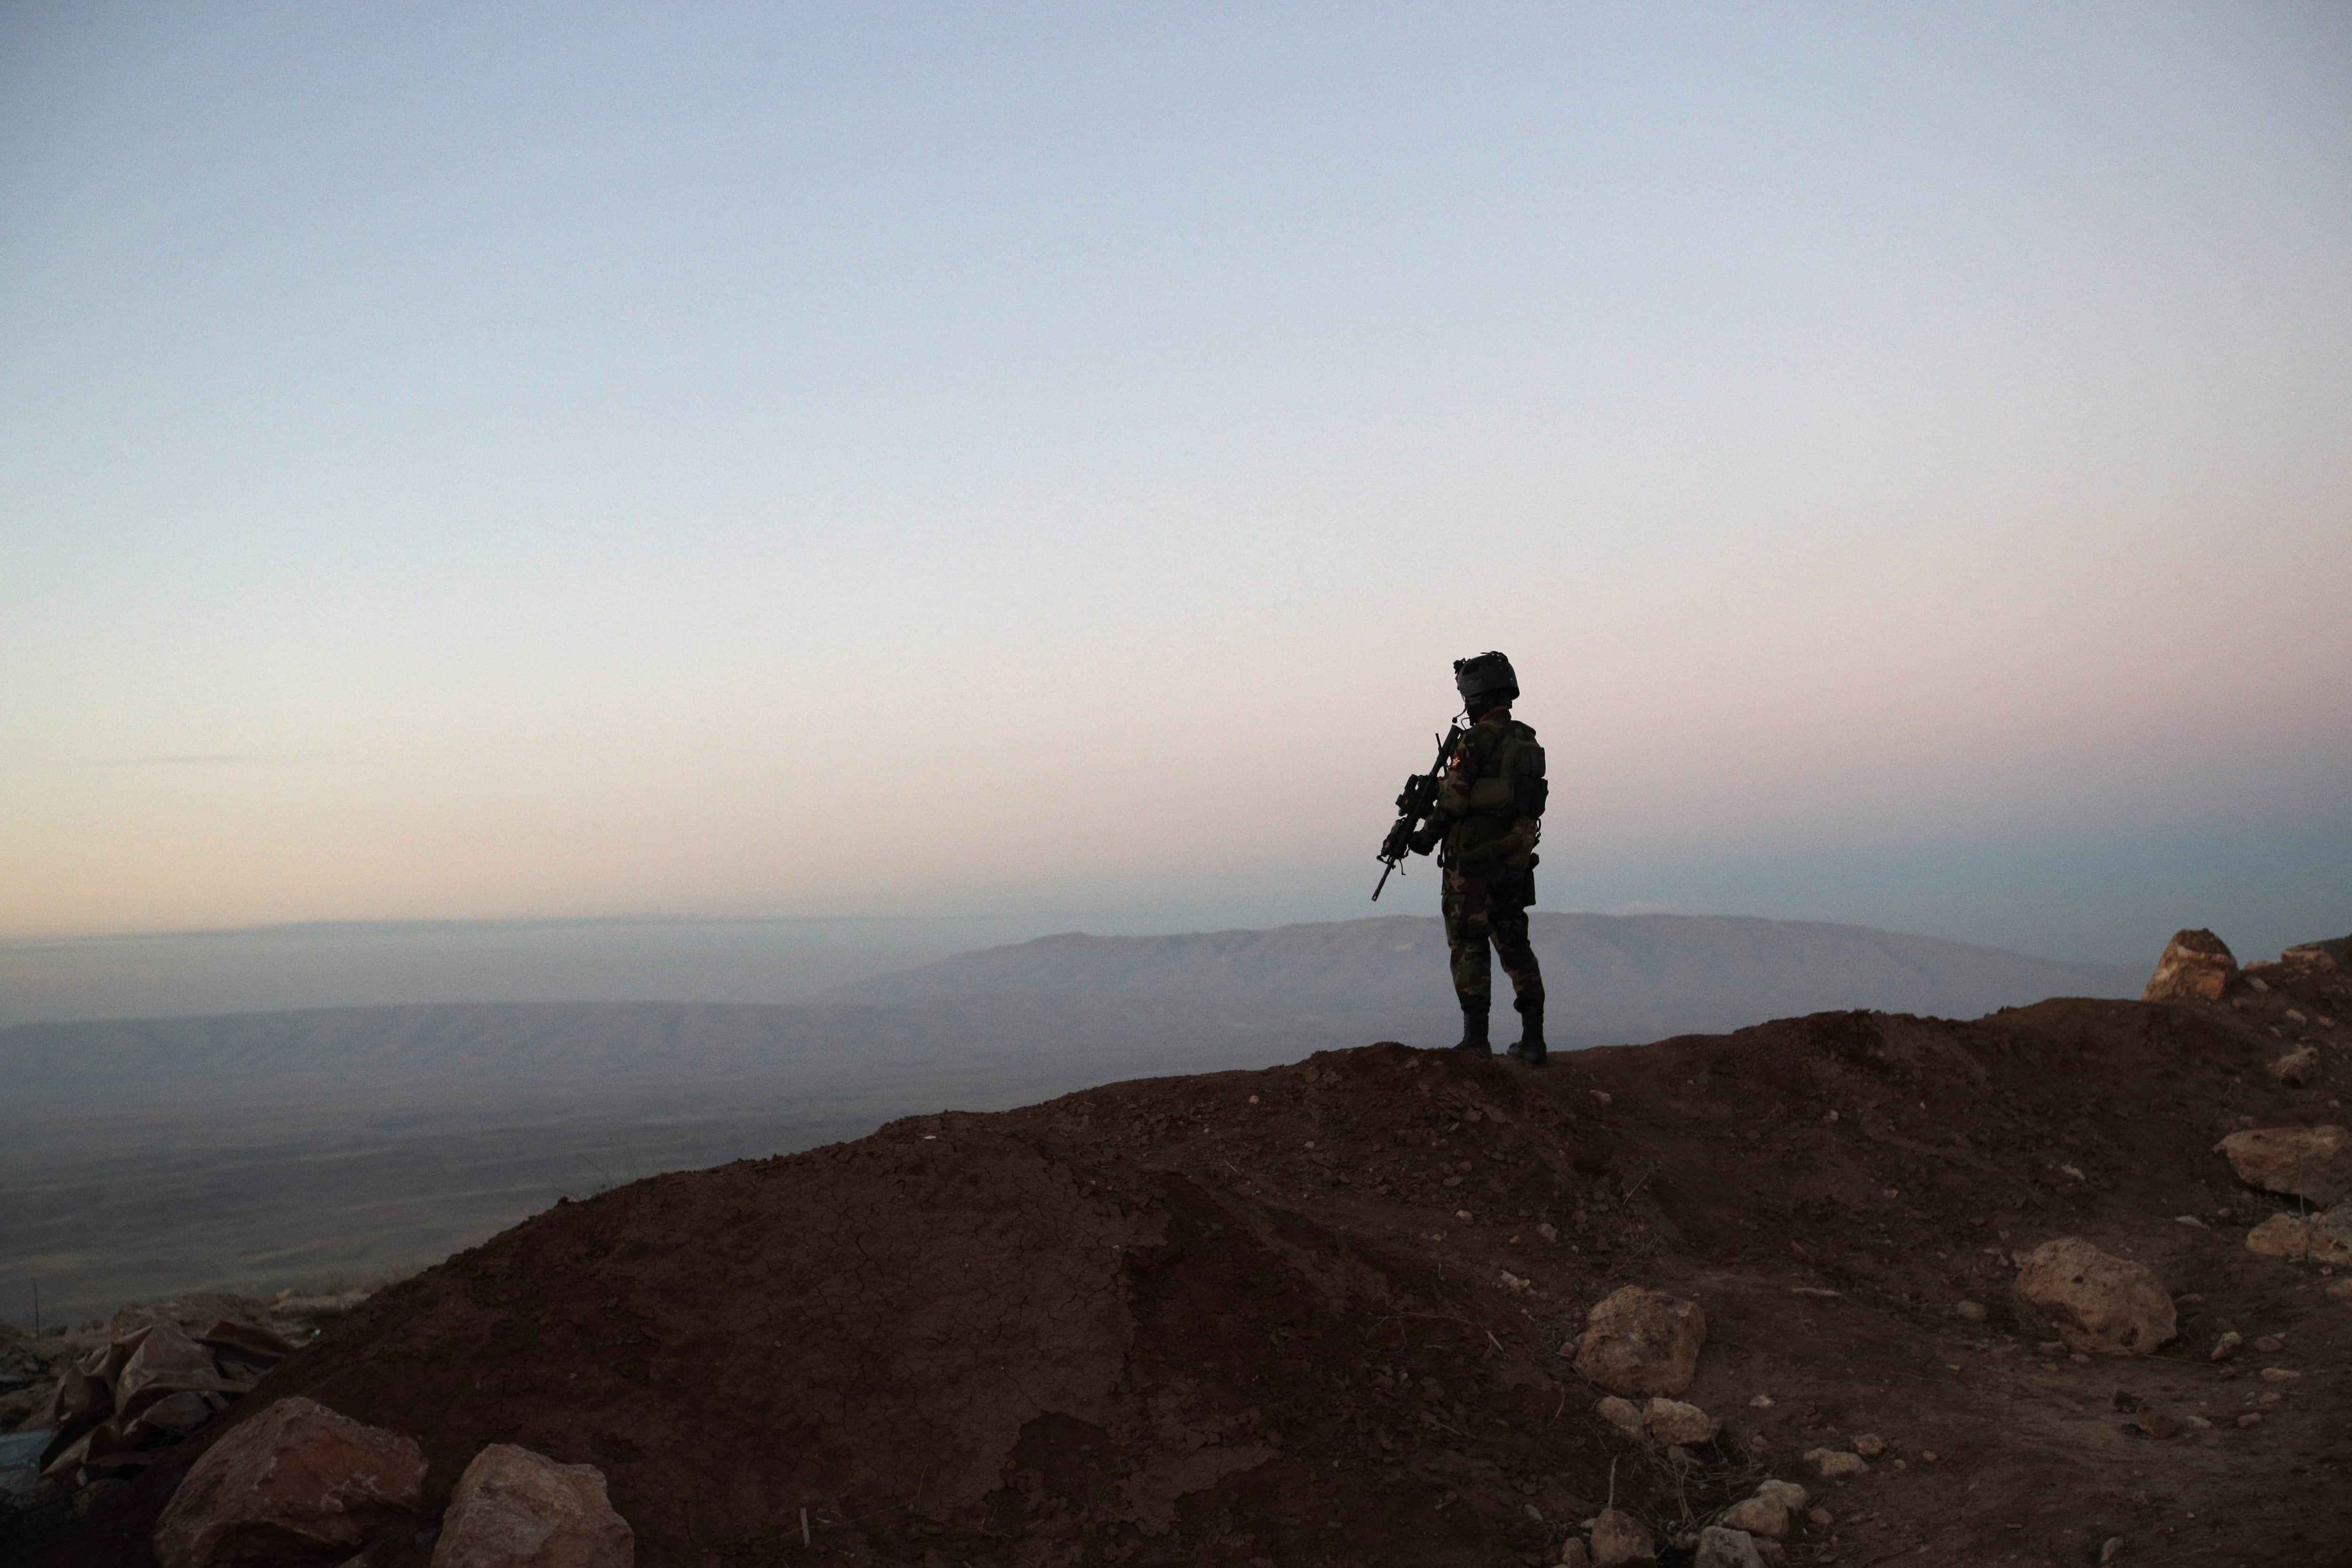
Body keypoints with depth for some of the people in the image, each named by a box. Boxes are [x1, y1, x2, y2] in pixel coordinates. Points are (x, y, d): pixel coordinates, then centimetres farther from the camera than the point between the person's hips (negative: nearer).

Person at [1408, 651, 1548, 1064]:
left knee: (1469, 949, -1)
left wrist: (1427, 836, 3)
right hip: (1515, 861, 7)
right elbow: (1526, 806, 13)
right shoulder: (1529, 743, 9)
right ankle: (1533, 1038, 14)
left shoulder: (1476, 741, -14)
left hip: (1472, 863, -7)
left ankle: (1476, 1037, -4)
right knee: (1516, 949, 13)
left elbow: (1453, 801, -15)